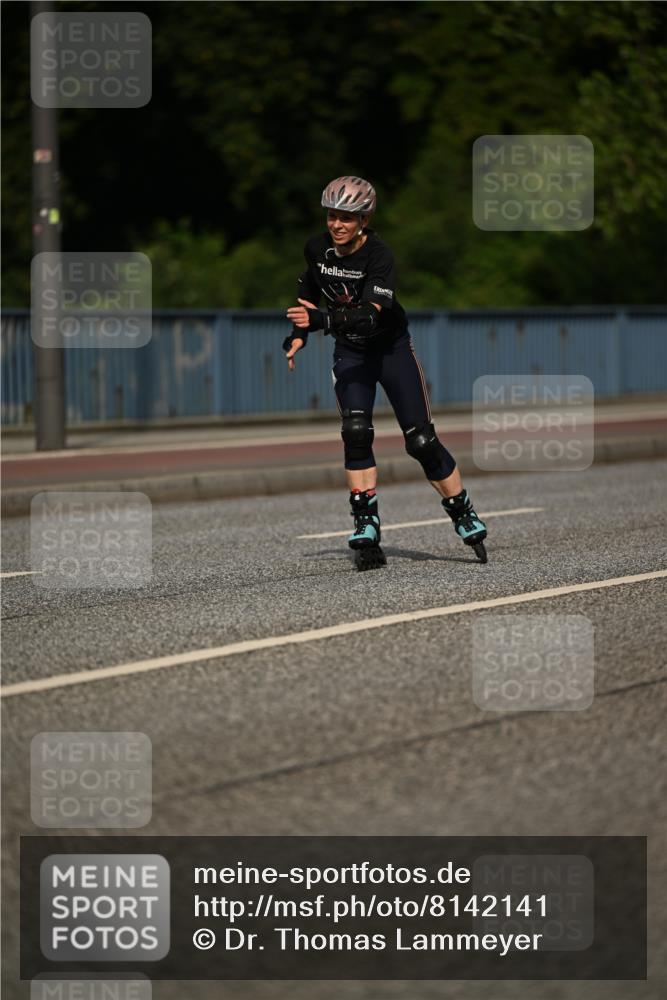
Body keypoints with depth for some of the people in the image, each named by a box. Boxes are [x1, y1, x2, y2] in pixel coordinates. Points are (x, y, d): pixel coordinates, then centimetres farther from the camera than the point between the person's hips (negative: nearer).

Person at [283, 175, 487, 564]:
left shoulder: (380, 255, -26)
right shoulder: (317, 248, -9)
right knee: (356, 431, -18)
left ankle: (464, 513, 12)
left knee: (421, 440, -5)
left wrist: (321, 320, -50)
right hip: (350, 353, 3)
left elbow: (370, 316, -38)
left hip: (392, 347, -3)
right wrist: (299, 333, 10)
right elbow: (310, 288, 14)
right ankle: (367, 522, -14)